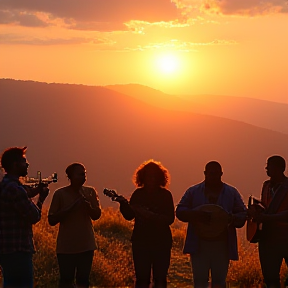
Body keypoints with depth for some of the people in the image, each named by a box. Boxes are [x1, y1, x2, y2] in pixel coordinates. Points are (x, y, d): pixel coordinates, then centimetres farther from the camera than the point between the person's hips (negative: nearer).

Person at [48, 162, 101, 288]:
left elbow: (96, 215, -4)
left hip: (86, 246, 2)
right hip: (66, 247, -2)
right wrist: (69, 208, -18)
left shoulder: (90, 192, 3)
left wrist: (87, 204, -23)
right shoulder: (60, 194, -5)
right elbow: (51, 220, -7)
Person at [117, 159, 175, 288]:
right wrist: (123, 203, -15)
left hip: (161, 242, -2)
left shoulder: (165, 194, -1)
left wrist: (151, 215, -22)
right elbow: (129, 216, 4)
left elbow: (170, 219, -9)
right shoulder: (138, 194, 6)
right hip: (141, 241, 2)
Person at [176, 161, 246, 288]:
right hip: (199, 245, -1)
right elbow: (180, 211, 5)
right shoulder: (193, 191, 9)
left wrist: (232, 218, -15)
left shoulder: (232, 193, 11)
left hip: (222, 245, 1)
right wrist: (196, 214, -15)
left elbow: (243, 215, 8)